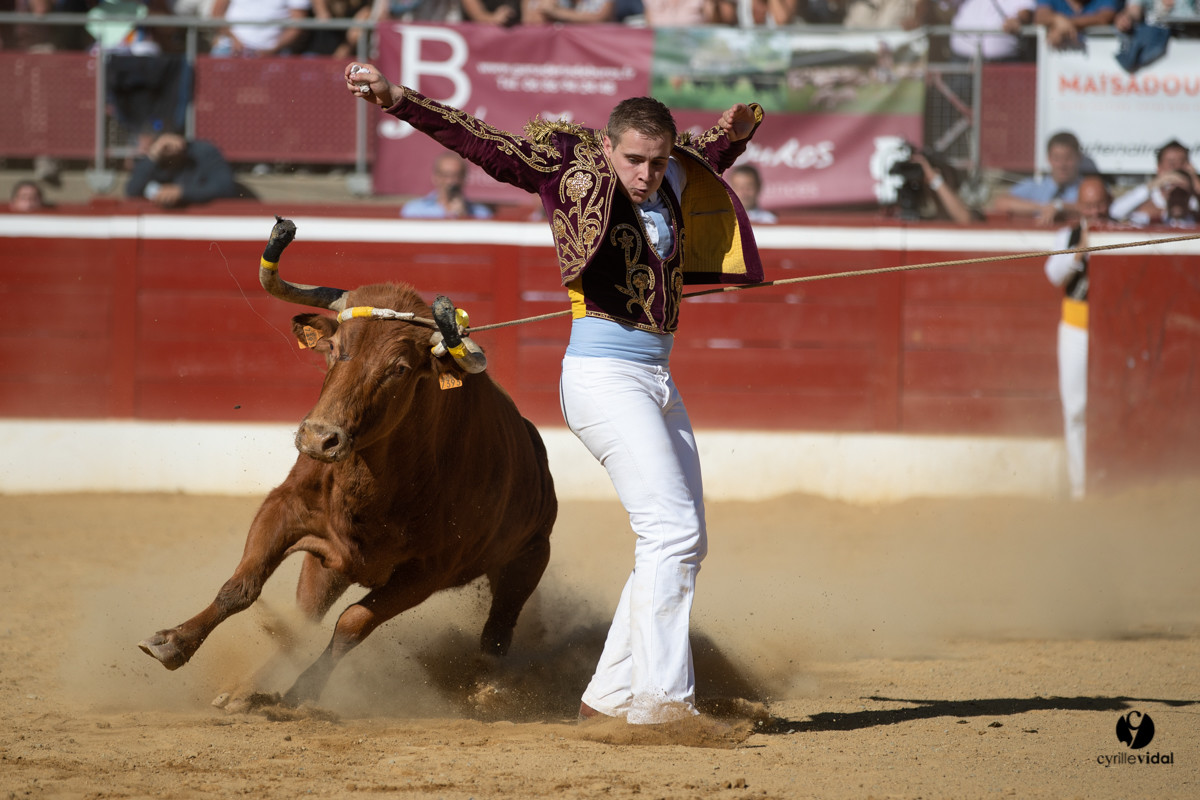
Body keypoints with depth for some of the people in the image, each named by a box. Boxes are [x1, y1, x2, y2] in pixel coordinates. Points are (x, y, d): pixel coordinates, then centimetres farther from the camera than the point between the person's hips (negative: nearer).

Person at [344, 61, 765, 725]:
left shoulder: (671, 182, 10)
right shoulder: (575, 174, -7)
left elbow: (710, 153, 35)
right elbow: (483, 144, -13)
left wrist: (738, 127, 18)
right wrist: (394, 99, -21)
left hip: (656, 383, 8)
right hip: (603, 375, -8)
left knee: (685, 544, 10)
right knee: (671, 530, -17)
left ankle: (609, 695, 17)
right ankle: (660, 698, -18)